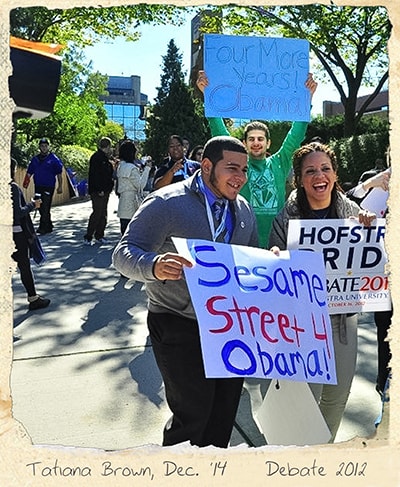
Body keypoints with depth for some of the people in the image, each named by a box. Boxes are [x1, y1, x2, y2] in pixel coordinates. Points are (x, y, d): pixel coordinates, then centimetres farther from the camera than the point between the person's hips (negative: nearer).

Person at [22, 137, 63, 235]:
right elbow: (29, 172, 14)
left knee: (45, 208, -11)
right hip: (38, 187, 6)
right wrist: (26, 181, -1)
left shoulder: (53, 159, -2)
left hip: (49, 187, -6)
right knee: (41, 208, 11)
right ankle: (49, 226, 24)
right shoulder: (35, 159, 12)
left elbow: (59, 174, -2)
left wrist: (60, 186, -5)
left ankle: (43, 228, -8)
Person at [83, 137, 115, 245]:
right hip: (98, 191, -9)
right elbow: (95, 174, -19)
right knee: (97, 213, -9)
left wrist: (109, 187, 13)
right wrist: (99, 189, -21)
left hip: (105, 191, 9)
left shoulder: (105, 158, 17)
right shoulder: (96, 157, -12)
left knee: (103, 214, 11)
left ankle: (99, 235, 19)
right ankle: (88, 237, -1)